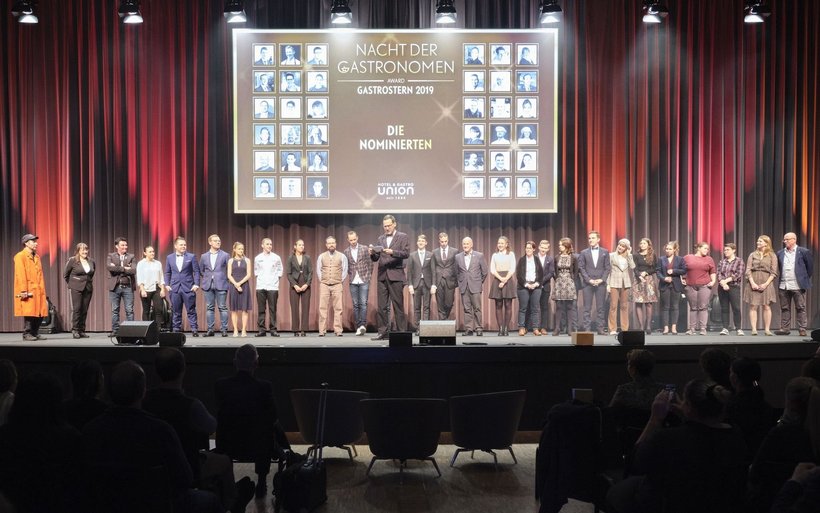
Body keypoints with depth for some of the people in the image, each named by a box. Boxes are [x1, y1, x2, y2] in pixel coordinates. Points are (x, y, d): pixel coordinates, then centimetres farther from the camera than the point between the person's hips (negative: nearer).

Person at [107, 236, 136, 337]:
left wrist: (118, 269, -9)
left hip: (127, 287, 0)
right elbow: (109, 267, -14)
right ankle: (115, 330, 11)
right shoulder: (111, 256, 6)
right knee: (115, 310, 5)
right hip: (115, 287, 0)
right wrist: (124, 269, -13)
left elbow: (133, 270, -7)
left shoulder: (131, 256, 8)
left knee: (129, 310, -1)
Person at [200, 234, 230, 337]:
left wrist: (224, 279, 2)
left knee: (222, 308, -2)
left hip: (221, 285, -3)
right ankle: (210, 329, 10)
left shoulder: (225, 255, 2)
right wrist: (207, 278, 10)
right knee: (209, 308, 5)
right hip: (208, 285, 3)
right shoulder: (204, 256, 9)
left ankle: (224, 329, 2)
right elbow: (201, 270, 19)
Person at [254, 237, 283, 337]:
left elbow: (280, 270, 12)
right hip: (260, 286, 1)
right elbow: (255, 270, 18)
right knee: (261, 309, 1)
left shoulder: (276, 257, 3)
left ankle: (273, 329, 2)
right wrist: (258, 276, 6)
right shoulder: (258, 258, 6)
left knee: (272, 309, -2)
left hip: (273, 286, -1)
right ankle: (261, 329, 6)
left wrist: (276, 277, 2)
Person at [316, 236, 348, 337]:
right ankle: (322, 331, -2)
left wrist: (341, 280, 3)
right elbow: (318, 270, 12)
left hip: (337, 285, -1)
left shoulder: (341, 256, 5)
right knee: (322, 308, -3)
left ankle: (338, 330, -2)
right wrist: (321, 280, 6)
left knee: (338, 308, -4)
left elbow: (345, 270, 7)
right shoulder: (321, 256, 9)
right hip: (324, 285, 1)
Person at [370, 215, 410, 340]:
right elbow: (375, 258, 15)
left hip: (395, 275, -5)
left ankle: (401, 332, 2)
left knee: (398, 306, -3)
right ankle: (383, 332, 9)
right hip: (382, 276, 5)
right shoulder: (381, 238, 17)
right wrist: (372, 253, -6)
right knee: (382, 306, 4)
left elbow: (406, 253, -10)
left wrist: (393, 252, -25)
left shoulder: (403, 237, 3)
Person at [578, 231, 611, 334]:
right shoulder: (584, 253, 7)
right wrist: (589, 280, -9)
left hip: (601, 283, 0)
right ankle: (587, 329, 2)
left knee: (601, 308, 2)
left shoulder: (605, 252, 9)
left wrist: (602, 279, -8)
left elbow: (608, 267, 5)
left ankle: (601, 328, 6)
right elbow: (581, 268, 2)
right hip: (587, 283, 0)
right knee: (587, 308, -1)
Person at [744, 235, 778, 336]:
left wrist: (766, 284, -10)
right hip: (753, 283, 1)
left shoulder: (772, 256, 5)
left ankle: (767, 329, 3)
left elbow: (773, 272, 0)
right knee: (753, 306, -3)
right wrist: (752, 282, -9)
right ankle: (754, 329, -2)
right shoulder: (753, 255, 11)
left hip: (766, 283, -1)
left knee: (767, 307, -1)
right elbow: (748, 270, 4)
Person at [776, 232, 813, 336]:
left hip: (798, 286, -4)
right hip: (783, 286, 4)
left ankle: (802, 329, 5)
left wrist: (805, 278, 6)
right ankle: (785, 328, 13)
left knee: (800, 308, 0)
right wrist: (781, 277, 11)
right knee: (784, 309, 7)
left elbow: (810, 266, 5)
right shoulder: (780, 253, 10)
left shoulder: (803, 252, -1)